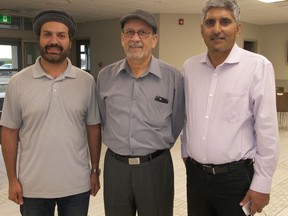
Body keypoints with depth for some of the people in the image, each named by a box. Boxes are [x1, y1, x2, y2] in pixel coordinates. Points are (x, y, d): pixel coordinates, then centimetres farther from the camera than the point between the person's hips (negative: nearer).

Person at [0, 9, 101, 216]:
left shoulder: (87, 81, -3)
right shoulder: (18, 82, -5)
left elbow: (93, 128, 2)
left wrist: (95, 170, 4)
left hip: (77, 184, 1)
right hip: (33, 185, 0)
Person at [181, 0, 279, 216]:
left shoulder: (258, 66, -12)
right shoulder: (189, 66, 2)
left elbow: (267, 130, -12)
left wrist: (262, 183, -11)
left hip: (235, 176, -4)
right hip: (195, 173, 4)